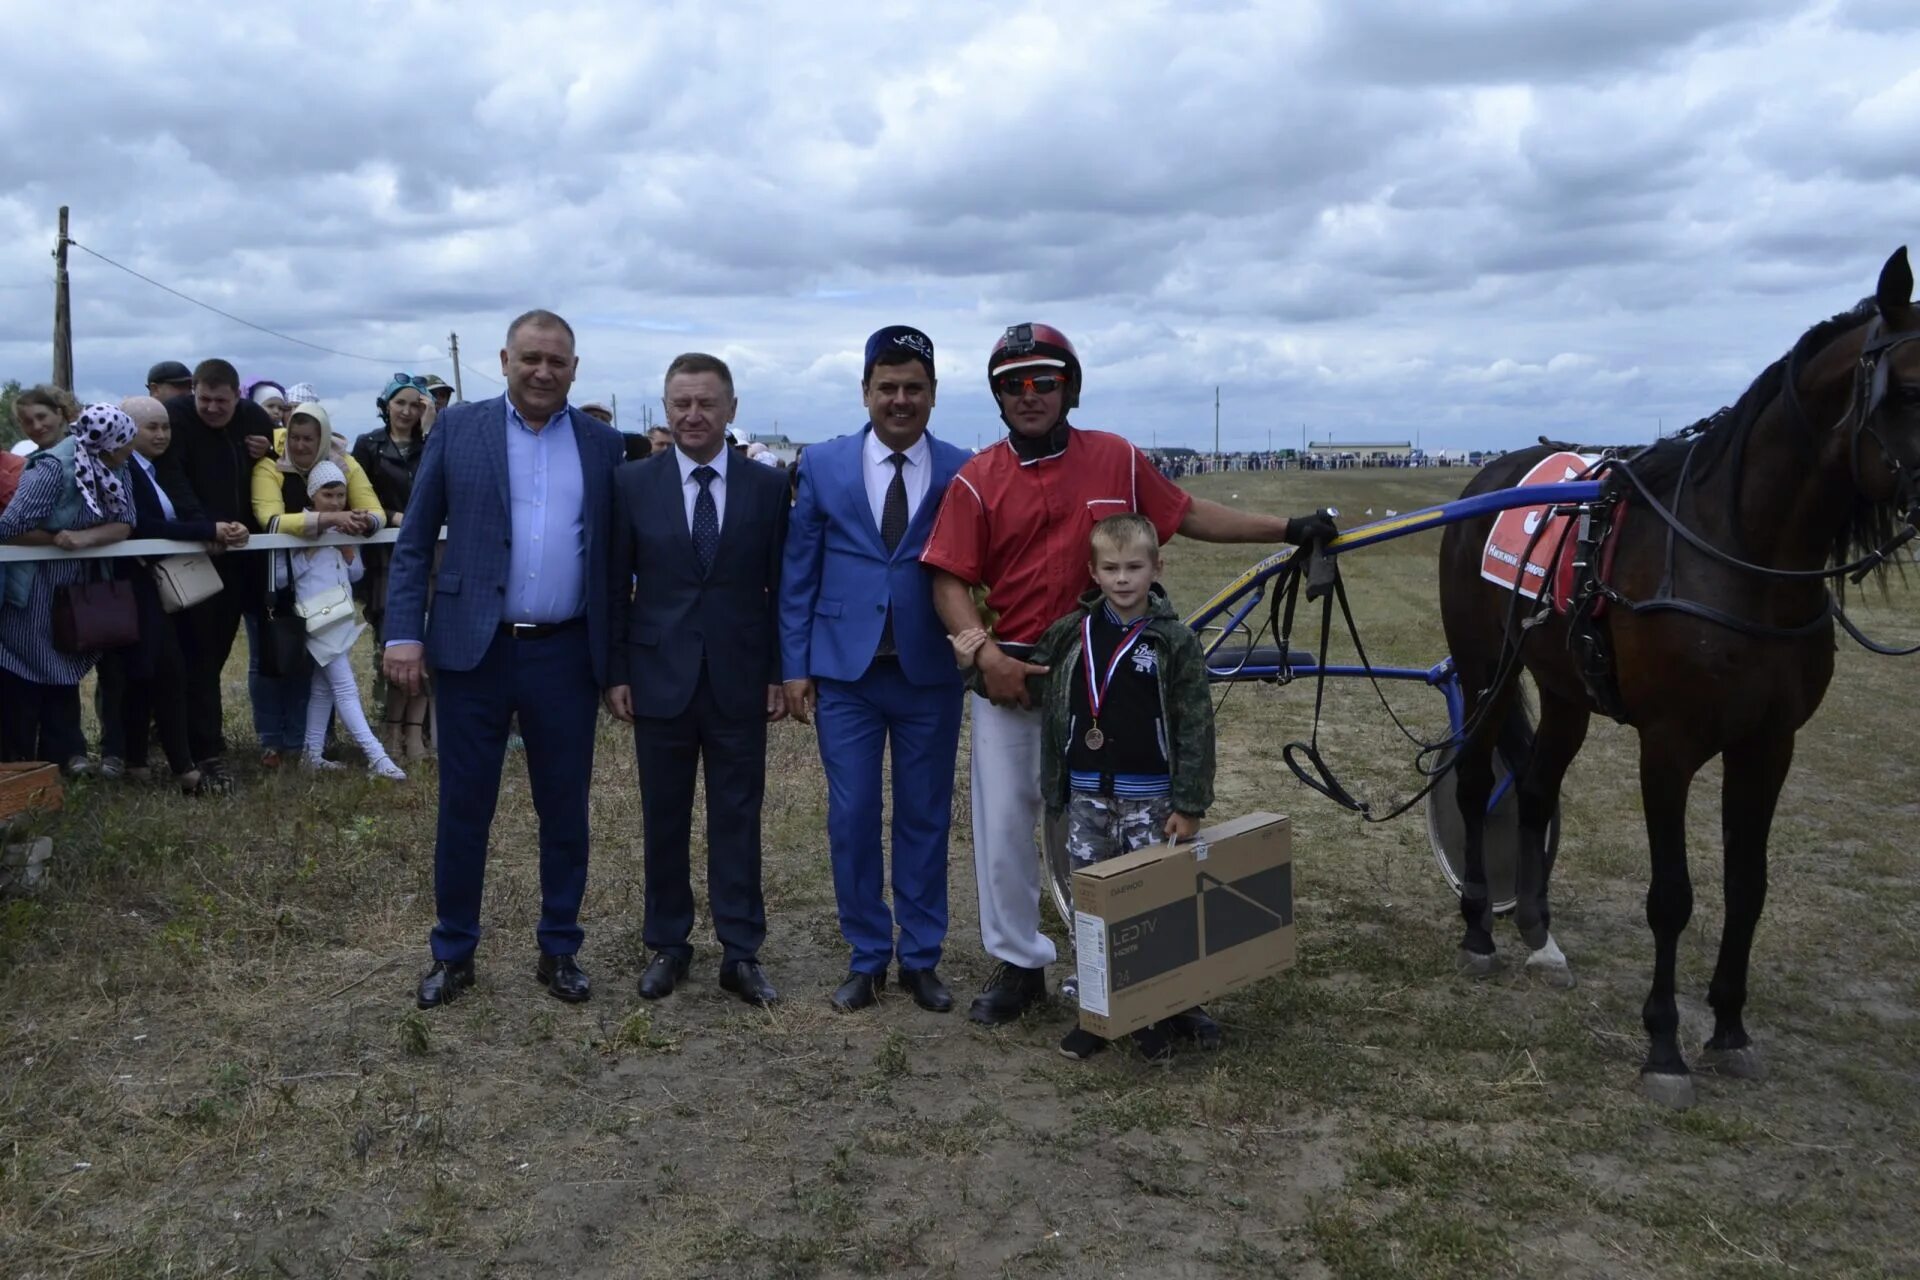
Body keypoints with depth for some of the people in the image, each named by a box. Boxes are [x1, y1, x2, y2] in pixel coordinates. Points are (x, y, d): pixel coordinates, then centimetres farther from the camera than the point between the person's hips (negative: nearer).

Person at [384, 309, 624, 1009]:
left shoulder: (603, 444, 5)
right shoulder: (459, 428, 2)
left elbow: (614, 552, 7)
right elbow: (414, 540, 2)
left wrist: (617, 658, 3)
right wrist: (404, 634, -7)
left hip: (566, 656, 1)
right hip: (474, 651, -1)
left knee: (565, 811, 10)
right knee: (463, 809, 8)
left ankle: (560, 950, 25)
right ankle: (453, 953, 24)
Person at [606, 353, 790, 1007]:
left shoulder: (767, 486, 1)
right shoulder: (632, 482, 2)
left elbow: (780, 587, 3)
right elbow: (616, 585, 4)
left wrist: (780, 674, 0)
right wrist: (615, 672, 0)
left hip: (739, 680, 0)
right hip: (660, 677, 1)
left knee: (738, 818, 5)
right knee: (664, 819, 10)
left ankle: (741, 953, 15)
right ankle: (666, 945, 24)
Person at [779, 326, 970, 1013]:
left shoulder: (962, 471, -1)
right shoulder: (824, 465, 2)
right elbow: (798, 572, 4)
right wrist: (796, 665, 1)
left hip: (930, 673, 0)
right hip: (844, 672, 1)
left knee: (925, 819, 9)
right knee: (851, 819, 5)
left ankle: (921, 959, 24)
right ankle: (867, 958, 21)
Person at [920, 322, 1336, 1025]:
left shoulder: (1116, 460, 2)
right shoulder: (977, 480, -1)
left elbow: (1189, 514, 11)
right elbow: (950, 580, -4)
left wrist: (1288, 529, 9)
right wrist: (984, 652, -18)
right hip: (1007, 675, 0)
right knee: (1004, 819, 6)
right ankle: (1018, 963, 22)